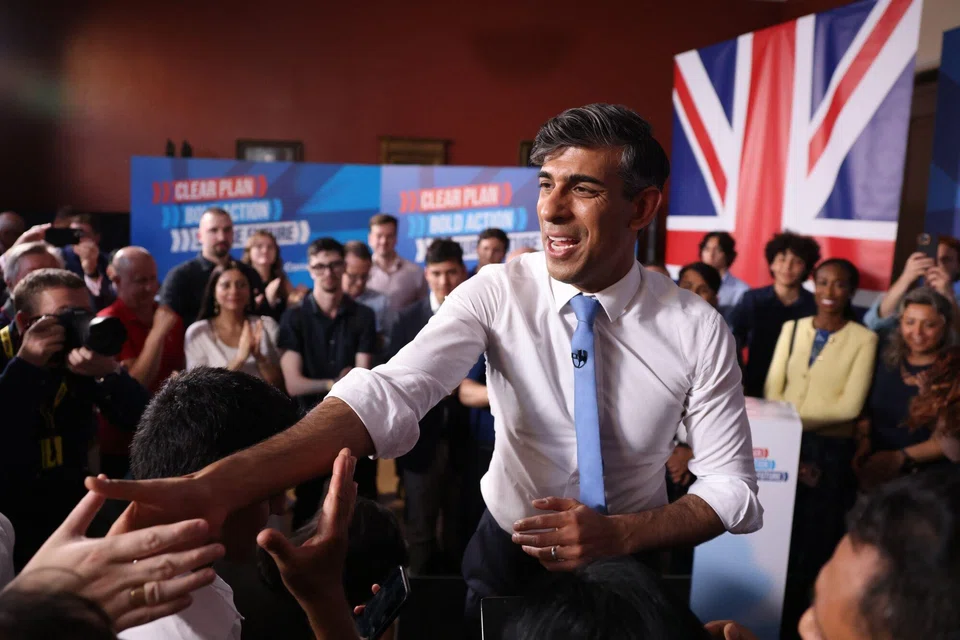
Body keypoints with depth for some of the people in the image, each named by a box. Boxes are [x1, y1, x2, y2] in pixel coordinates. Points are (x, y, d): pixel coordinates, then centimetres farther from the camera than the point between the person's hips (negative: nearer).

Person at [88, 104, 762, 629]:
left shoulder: (698, 329, -18)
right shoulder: (497, 292, -19)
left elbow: (732, 486, -12)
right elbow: (388, 394, -33)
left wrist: (619, 534, -29)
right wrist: (215, 485, -45)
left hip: (632, 565, 0)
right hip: (509, 553, 0)